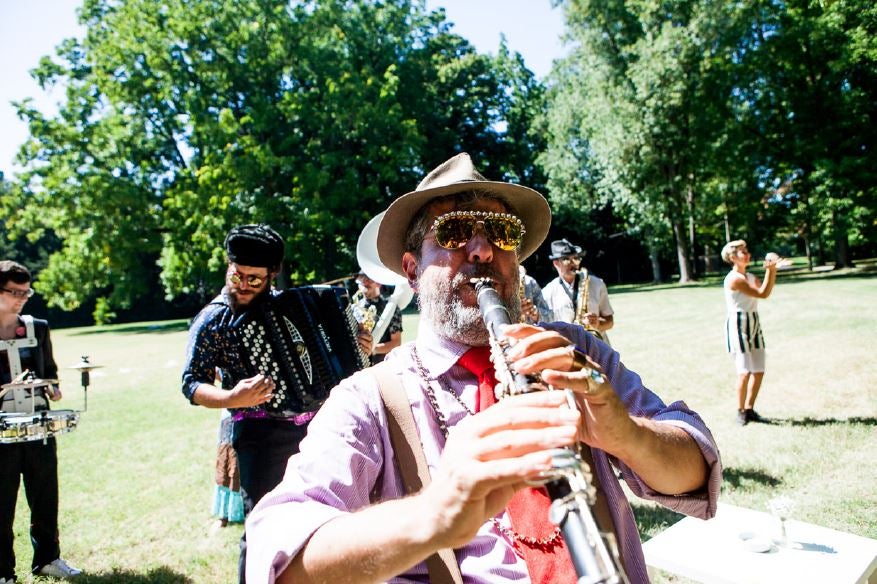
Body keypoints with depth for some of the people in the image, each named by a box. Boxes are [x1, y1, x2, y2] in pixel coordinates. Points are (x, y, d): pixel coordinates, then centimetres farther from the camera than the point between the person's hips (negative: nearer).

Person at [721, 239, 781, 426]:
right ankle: (740, 411, 4)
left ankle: (749, 408, 20)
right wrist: (769, 269, -13)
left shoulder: (750, 276, 14)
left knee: (759, 371, 8)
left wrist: (772, 268, 0)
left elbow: (767, 290, 4)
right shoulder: (734, 278, -14)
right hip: (738, 325, -9)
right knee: (745, 372, -9)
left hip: (754, 323, 9)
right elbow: (762, 293, -15)